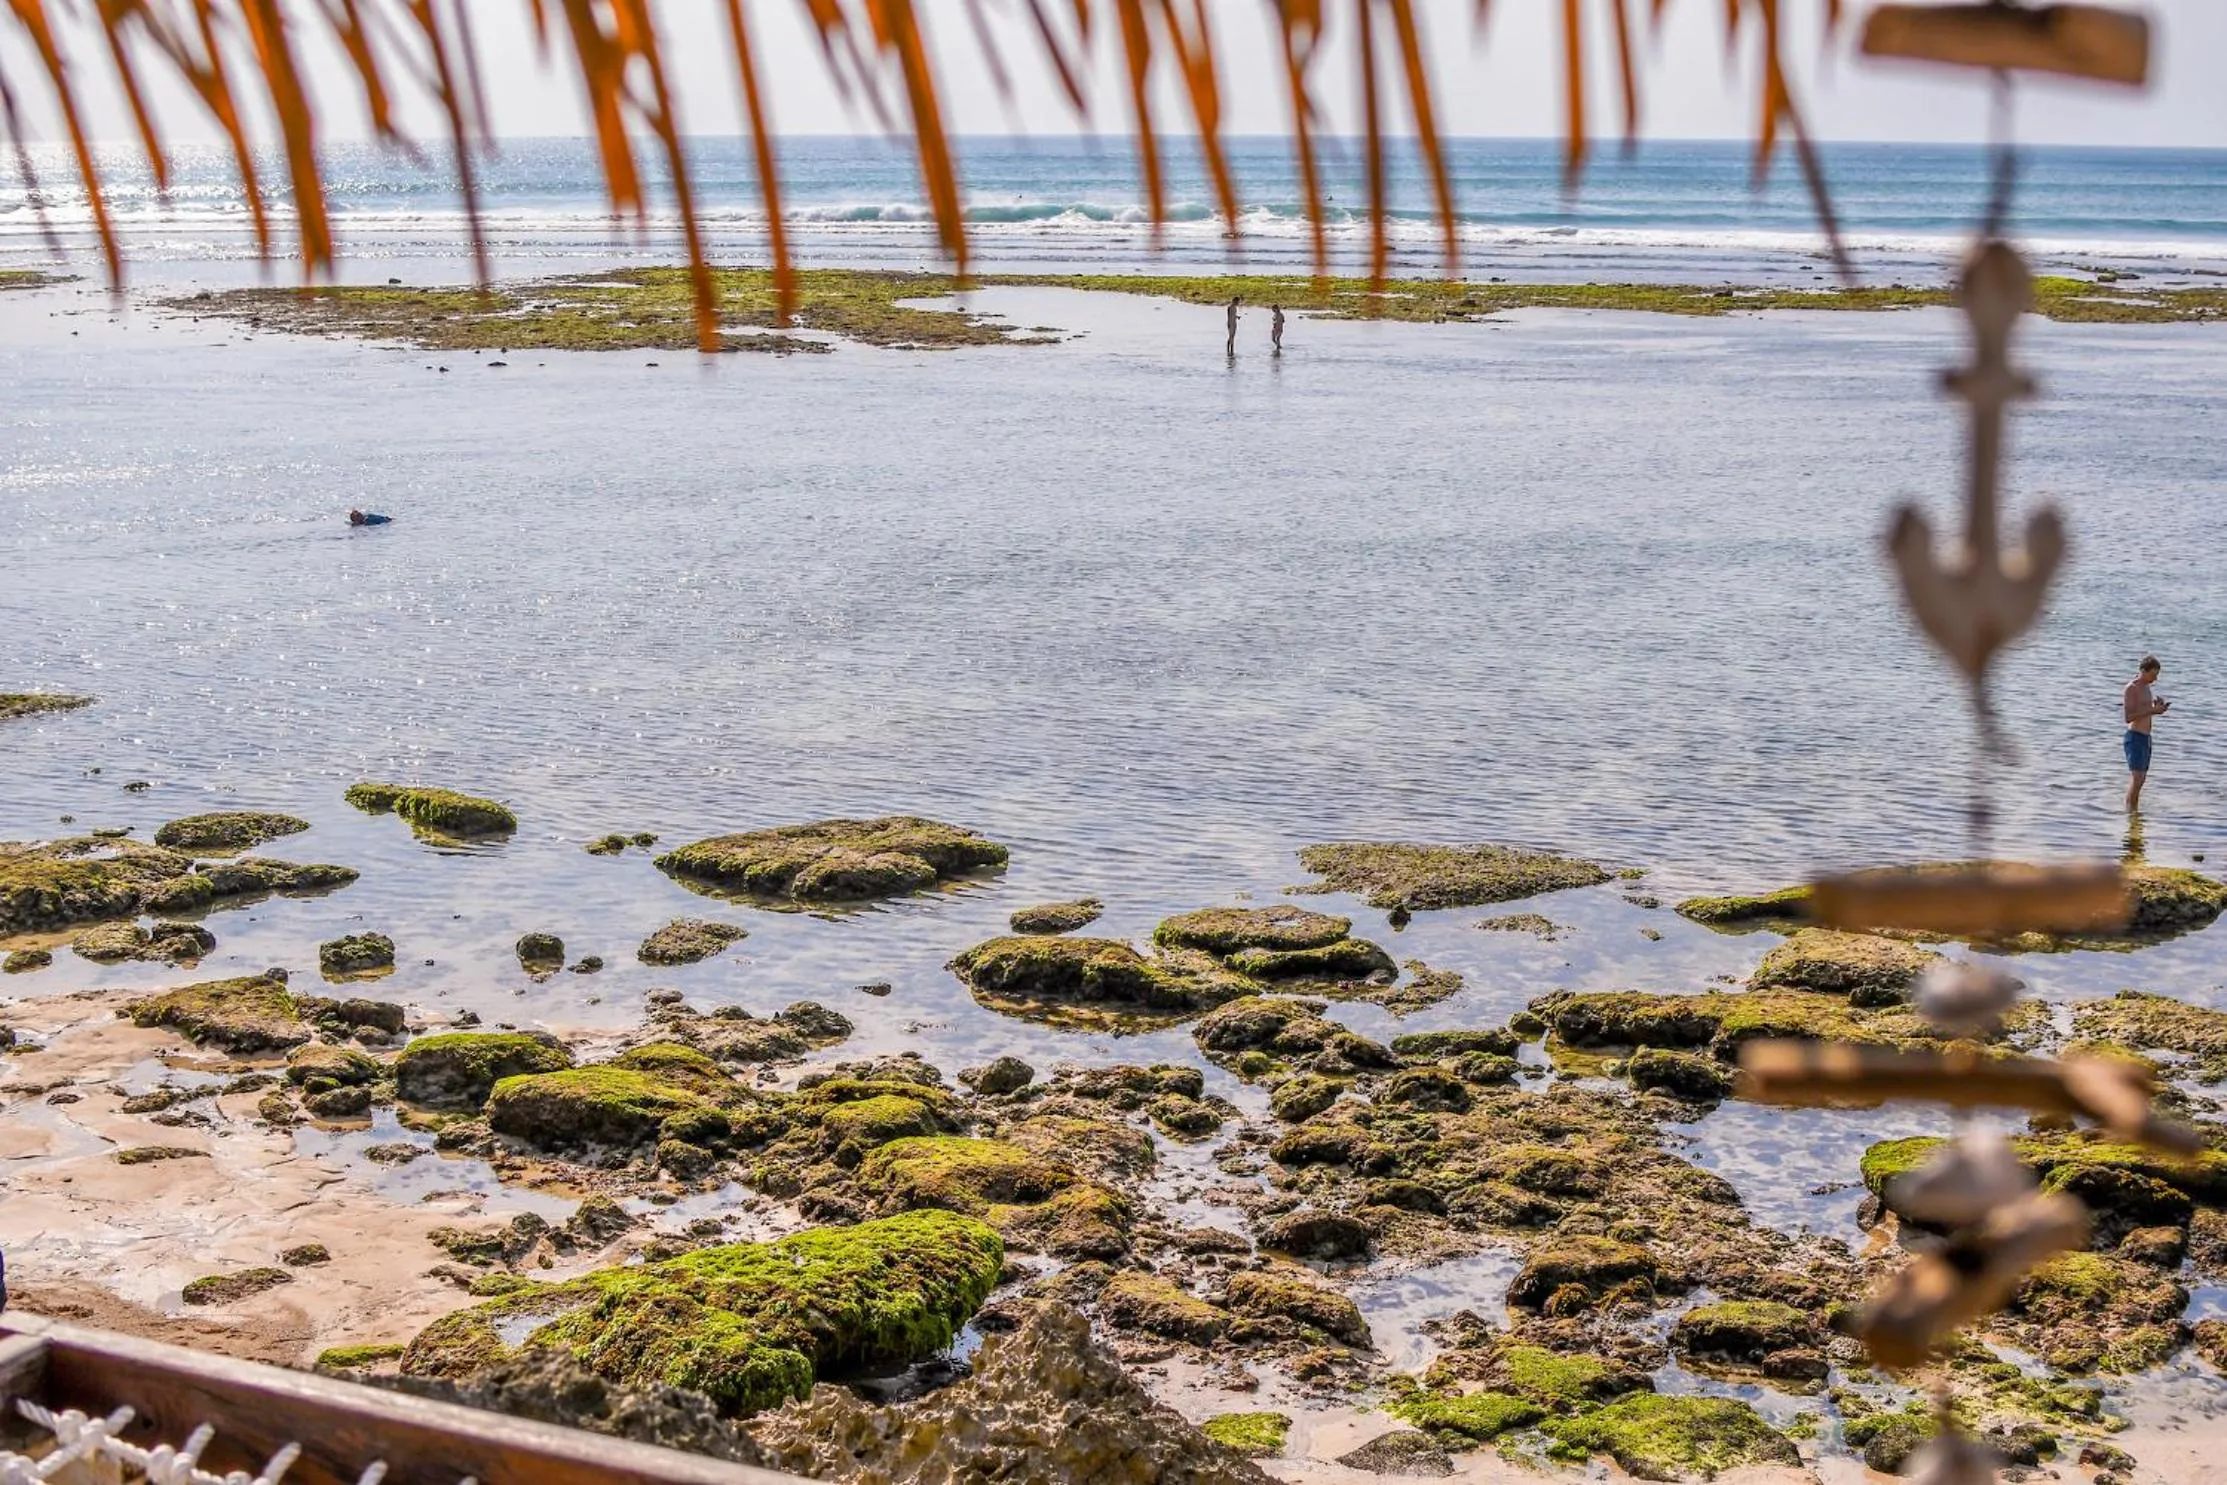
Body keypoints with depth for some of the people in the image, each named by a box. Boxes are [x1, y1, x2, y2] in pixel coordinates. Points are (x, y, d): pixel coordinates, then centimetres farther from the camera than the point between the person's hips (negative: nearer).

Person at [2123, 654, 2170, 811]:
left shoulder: (2146, 687, 15)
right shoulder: (2132, 688, -12)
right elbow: (2129, 717, -19)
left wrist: (2157, 708, 5)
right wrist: (2152, 710, -23)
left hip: (2146, 738, 9)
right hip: (2135, 737, -9)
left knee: (2141, 779, 10)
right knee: (2136, 778, -16)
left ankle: (2135, 812, 13)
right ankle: (2129, 812, -16)